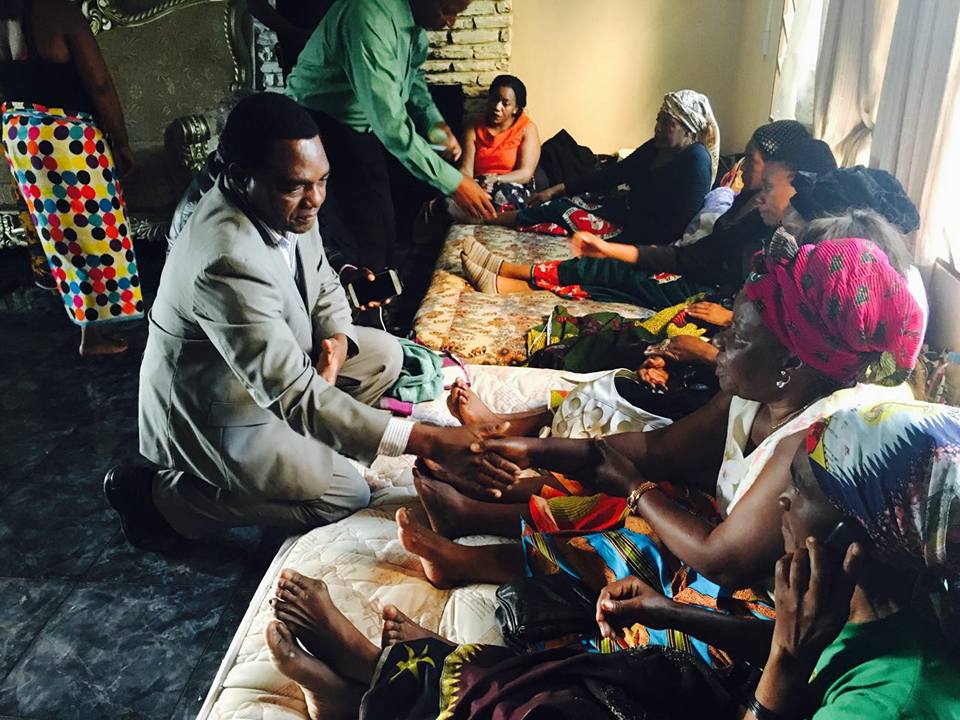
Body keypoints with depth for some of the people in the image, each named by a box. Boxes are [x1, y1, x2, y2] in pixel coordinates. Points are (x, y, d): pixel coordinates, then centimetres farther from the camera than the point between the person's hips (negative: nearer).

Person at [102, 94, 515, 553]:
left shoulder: (287, 205, -11)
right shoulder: (228, 261, -38)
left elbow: (323, 283, 8)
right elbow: (294, 395, -38)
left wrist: (336, 339, -15)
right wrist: (424, 440, -41)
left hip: (267, 367, 8)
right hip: (214, 411, -8)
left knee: (385, 354, 5)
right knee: (346, 495, -9)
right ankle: (160, 495, -1)